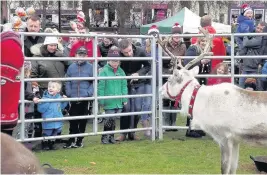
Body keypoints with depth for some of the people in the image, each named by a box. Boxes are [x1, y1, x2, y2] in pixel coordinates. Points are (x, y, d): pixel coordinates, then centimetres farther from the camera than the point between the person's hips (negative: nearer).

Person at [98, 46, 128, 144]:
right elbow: (101, 87, -8)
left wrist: (125, 99, 6)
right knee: (109, 119, -4)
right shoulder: (104, 71, -8)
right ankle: (105, 137, 8)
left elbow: (124, 86, 10)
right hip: (109, 102, -5)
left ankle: (111, 136, 23)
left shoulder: (121, 71, 6)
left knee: (114, 119, 12)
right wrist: (101, 101, -10)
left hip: (119, 102, 5)